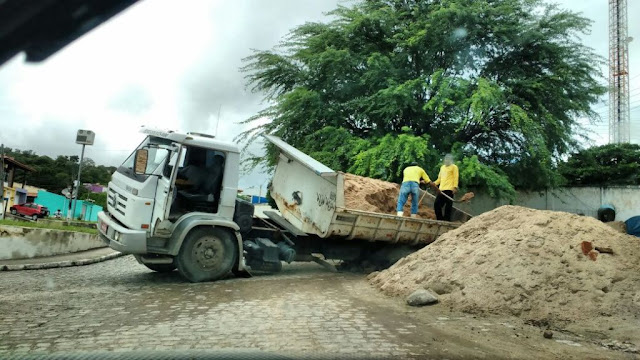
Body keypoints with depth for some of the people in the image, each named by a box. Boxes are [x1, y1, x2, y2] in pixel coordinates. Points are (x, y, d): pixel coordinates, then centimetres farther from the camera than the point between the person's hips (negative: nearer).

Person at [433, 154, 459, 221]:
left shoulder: (454, 167, 5)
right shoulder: (442, 167, 25)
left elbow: (455, 178, -4)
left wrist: (455, 187, -16)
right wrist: (434, 183, 9)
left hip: (449, 189, -7)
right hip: (441, 189, 7)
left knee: (448, 206, -7)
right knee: (436, 204, 1)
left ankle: (447, 220, -4)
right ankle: (440, 219, 10)